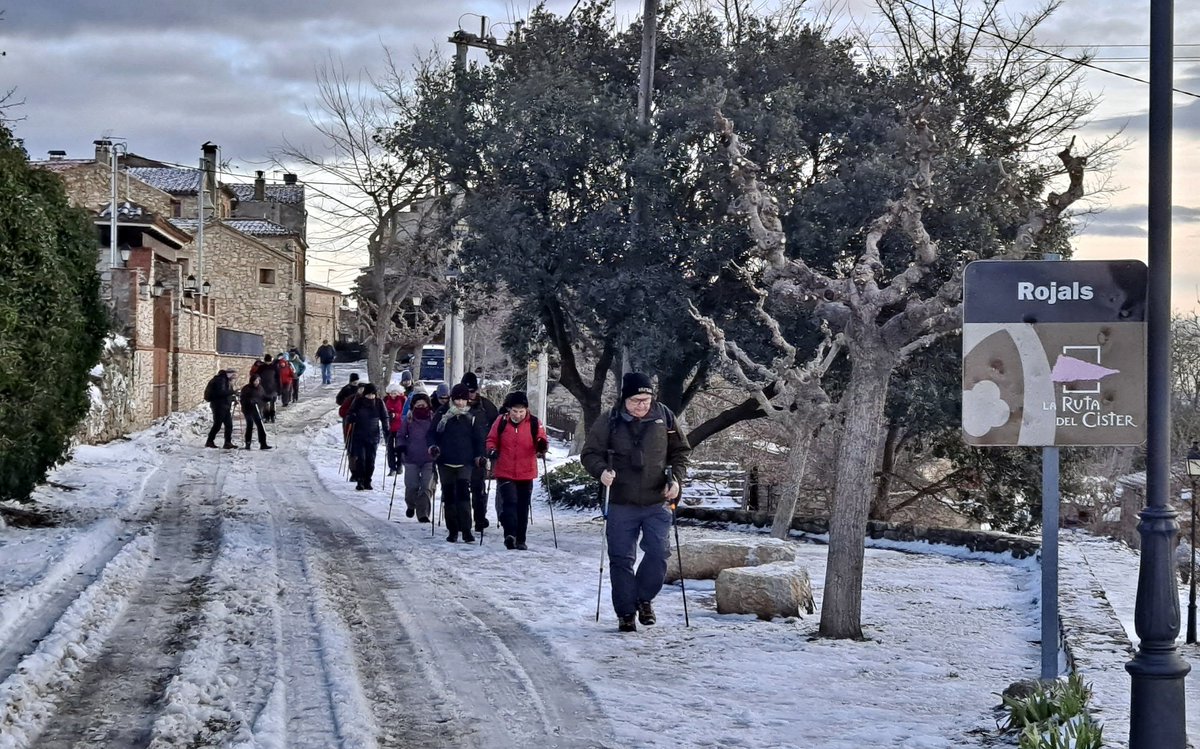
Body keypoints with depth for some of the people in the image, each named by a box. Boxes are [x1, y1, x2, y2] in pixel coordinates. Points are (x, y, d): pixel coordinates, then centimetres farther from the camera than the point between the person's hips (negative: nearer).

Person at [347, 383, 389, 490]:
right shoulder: (358, 401, -4)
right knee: (360, 458, -9)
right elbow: (351, 415, 4)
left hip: (374, 436, 1)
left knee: (371, 459, 3)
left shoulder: (379, 403, 0)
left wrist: (386, 432, 0)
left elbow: (384, 418, 6)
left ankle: (367, 481, 12)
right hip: (359, 435, -1)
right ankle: (360, 481, -5)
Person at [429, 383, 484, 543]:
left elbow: (477, 438, 14)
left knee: (464, 494, -15)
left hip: (465, 462, -1)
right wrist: (432, 446, -11)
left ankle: (466, 530, -17)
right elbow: (432, 433, 7)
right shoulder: (442, 415, 3)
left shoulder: (471, 417, 7)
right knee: (449, 495, 7)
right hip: (445, 462, 1)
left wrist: (478, 455, 2)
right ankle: (452, 531, 16)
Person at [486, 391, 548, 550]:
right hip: (504, 473, -2)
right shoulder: (501, 421, -2)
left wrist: (542, 445, -20)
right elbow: (492, 439, 8)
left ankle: (520, 540, 19)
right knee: (509, 502, -18)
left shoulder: (534, 423, -2)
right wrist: (492, 450, -12)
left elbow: (542, 440, 3)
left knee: (523, 507, 9)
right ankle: (510, 534, -24)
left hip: (526, 474, 2)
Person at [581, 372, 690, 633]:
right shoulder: (609, 423, -5)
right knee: (621, 560, 2)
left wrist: (676, 478, -5)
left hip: (658, 503, 1)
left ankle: (644, 598, 20)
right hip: (621, 505, -1)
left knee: (658, 554, -4)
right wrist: (601, 471, -20)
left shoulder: (664, 418, 0)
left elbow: (680, 452, 11)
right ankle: (626, 612, 14)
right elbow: (590, 453, 1)